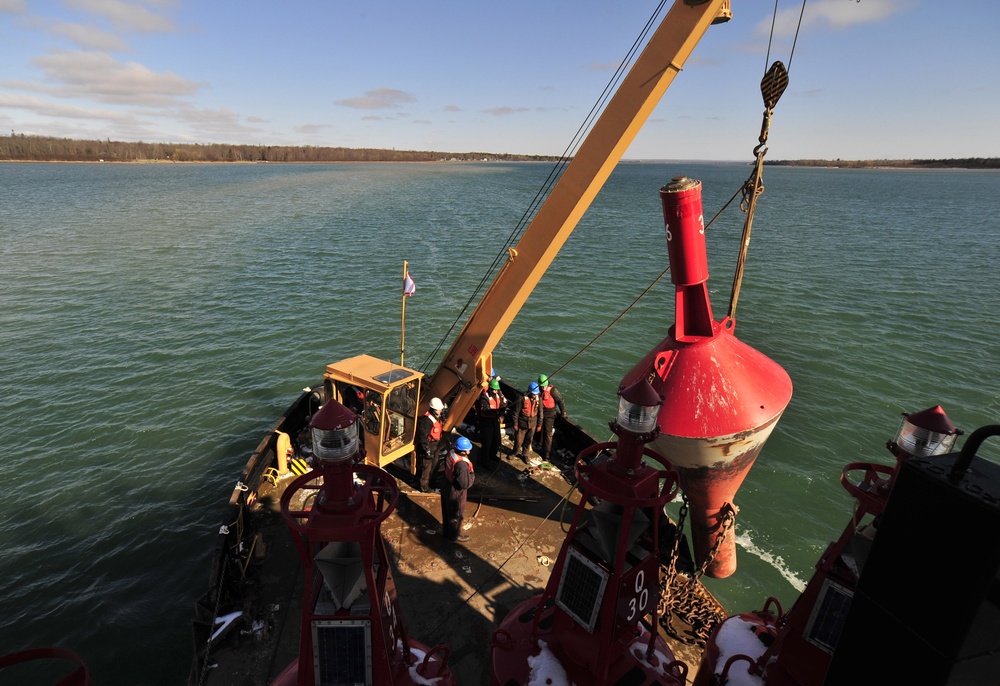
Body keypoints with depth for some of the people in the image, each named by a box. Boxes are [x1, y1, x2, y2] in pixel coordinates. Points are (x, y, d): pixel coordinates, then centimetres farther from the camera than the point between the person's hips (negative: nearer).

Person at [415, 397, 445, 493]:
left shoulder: (437, 417, 2)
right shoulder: (427, 420, -28)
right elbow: (423, 436, -26)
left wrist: (439, 444, 23)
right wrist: (427, 450, -22)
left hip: (435, 446, 9)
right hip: (428, 446, -9)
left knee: (434, 465, 23)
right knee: (426, 467, 4)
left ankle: (430, 481, 42)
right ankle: (424, 486, 20)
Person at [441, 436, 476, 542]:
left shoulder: (451, 453, -13)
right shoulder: (462, 465, -38)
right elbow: (465, 484, -30)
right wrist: (472, 474, -13)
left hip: (446, 488, 8)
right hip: (456, 494, -8)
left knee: (447, 513, 27)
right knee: (457, 516, 18)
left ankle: (447, 533, 48)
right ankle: (455, 535, 39)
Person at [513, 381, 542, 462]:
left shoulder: (538, 398, -7)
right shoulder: (523, 397, -18)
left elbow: (540, 412, 4)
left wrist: (539, 424, 7)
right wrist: (515, 424, -7)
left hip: (532, 423, 3)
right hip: (522, 423, -3)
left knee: (528, 440, 15)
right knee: (519, 440, 9)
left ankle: (524, 454, 35)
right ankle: (516, 453, 35)